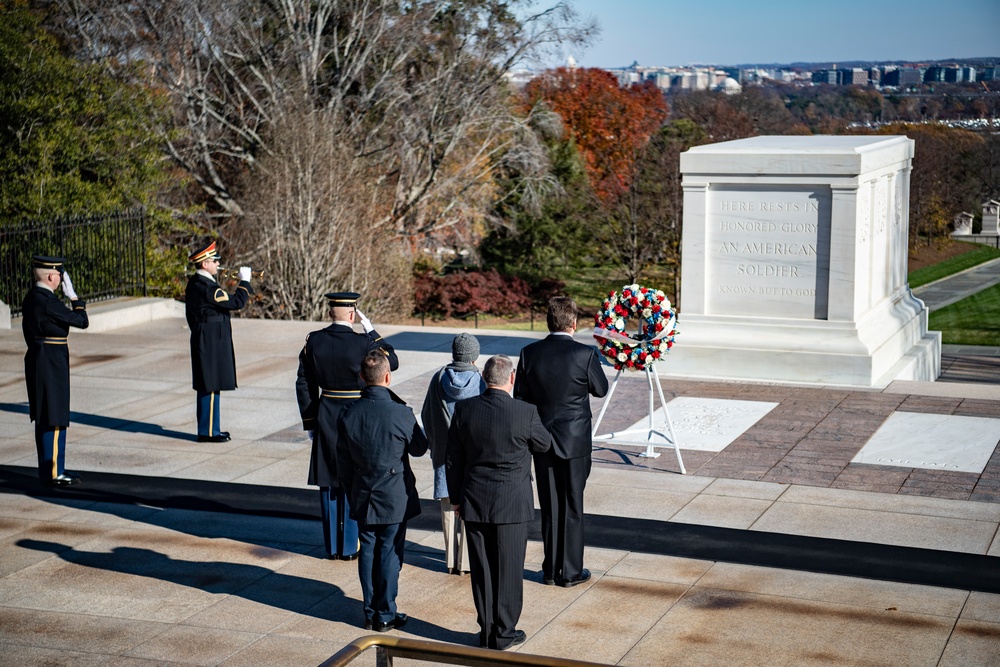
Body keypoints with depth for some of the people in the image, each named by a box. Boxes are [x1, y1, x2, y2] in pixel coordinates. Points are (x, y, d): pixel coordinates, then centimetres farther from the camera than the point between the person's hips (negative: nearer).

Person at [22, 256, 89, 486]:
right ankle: (53, 473, 0)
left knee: (43, 418, 16)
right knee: (55, 418, -4)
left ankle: (47, 468, 24)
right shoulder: (48, 301, -20)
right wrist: (74, 298, -4)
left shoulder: (31, 297, 9)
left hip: (36, 358, 10)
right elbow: (82, 321, -16)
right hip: (52, 363, -10)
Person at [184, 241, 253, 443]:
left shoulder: (194, 283, 12)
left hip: (203, 341, 10)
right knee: (211, 386, -4)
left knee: (208, 386, 15)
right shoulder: (207, 287, -21)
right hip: (212, 343, -10)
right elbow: (236, 302, -22)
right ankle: (208, 432, 1)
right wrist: (244, 281, -10)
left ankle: (209, 428, 22)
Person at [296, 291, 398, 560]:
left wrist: (310, 423, 10)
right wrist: (370, 328, 0)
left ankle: (332, 546, 18)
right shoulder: (363, 343, -15)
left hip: (325, 419, 3)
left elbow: (304, 384, 1)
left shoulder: (313, 341, -3)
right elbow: (392, 362, 2)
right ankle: (348, 547, 12)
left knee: (328, 484, 11)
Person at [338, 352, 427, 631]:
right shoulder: (401, 414, -19)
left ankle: (370, 612, 20)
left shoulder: (349, 414, -5)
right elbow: (419, 449, -1)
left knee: (367, 552, 12)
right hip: (395, 499, -4)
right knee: (389, 554, 5)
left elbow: (343, 462, 4)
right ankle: (386, 615, 12)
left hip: (363, 499, 4)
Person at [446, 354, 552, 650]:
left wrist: (456, 498, 13)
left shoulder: (464, 409, -6)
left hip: (474, 503, 3)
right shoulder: (525, 412, -16)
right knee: (508, 569, 8)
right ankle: (504, 634, 15)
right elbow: (544, 445, 3)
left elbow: (453, 459, 2)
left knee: (481, 569, 11)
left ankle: (486, 632, 20)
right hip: (511, 504, -3)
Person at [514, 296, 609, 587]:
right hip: (575, 441, -3)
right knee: (572, 506, 7)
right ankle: (570, 571, 13)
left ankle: (550, 569, 20)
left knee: (549, 507, 12)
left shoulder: (529, 353, -6)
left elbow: (520, 397, 1)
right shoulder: (585, 353, -15)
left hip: (541, 440, 3)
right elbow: (600, 389, 0)